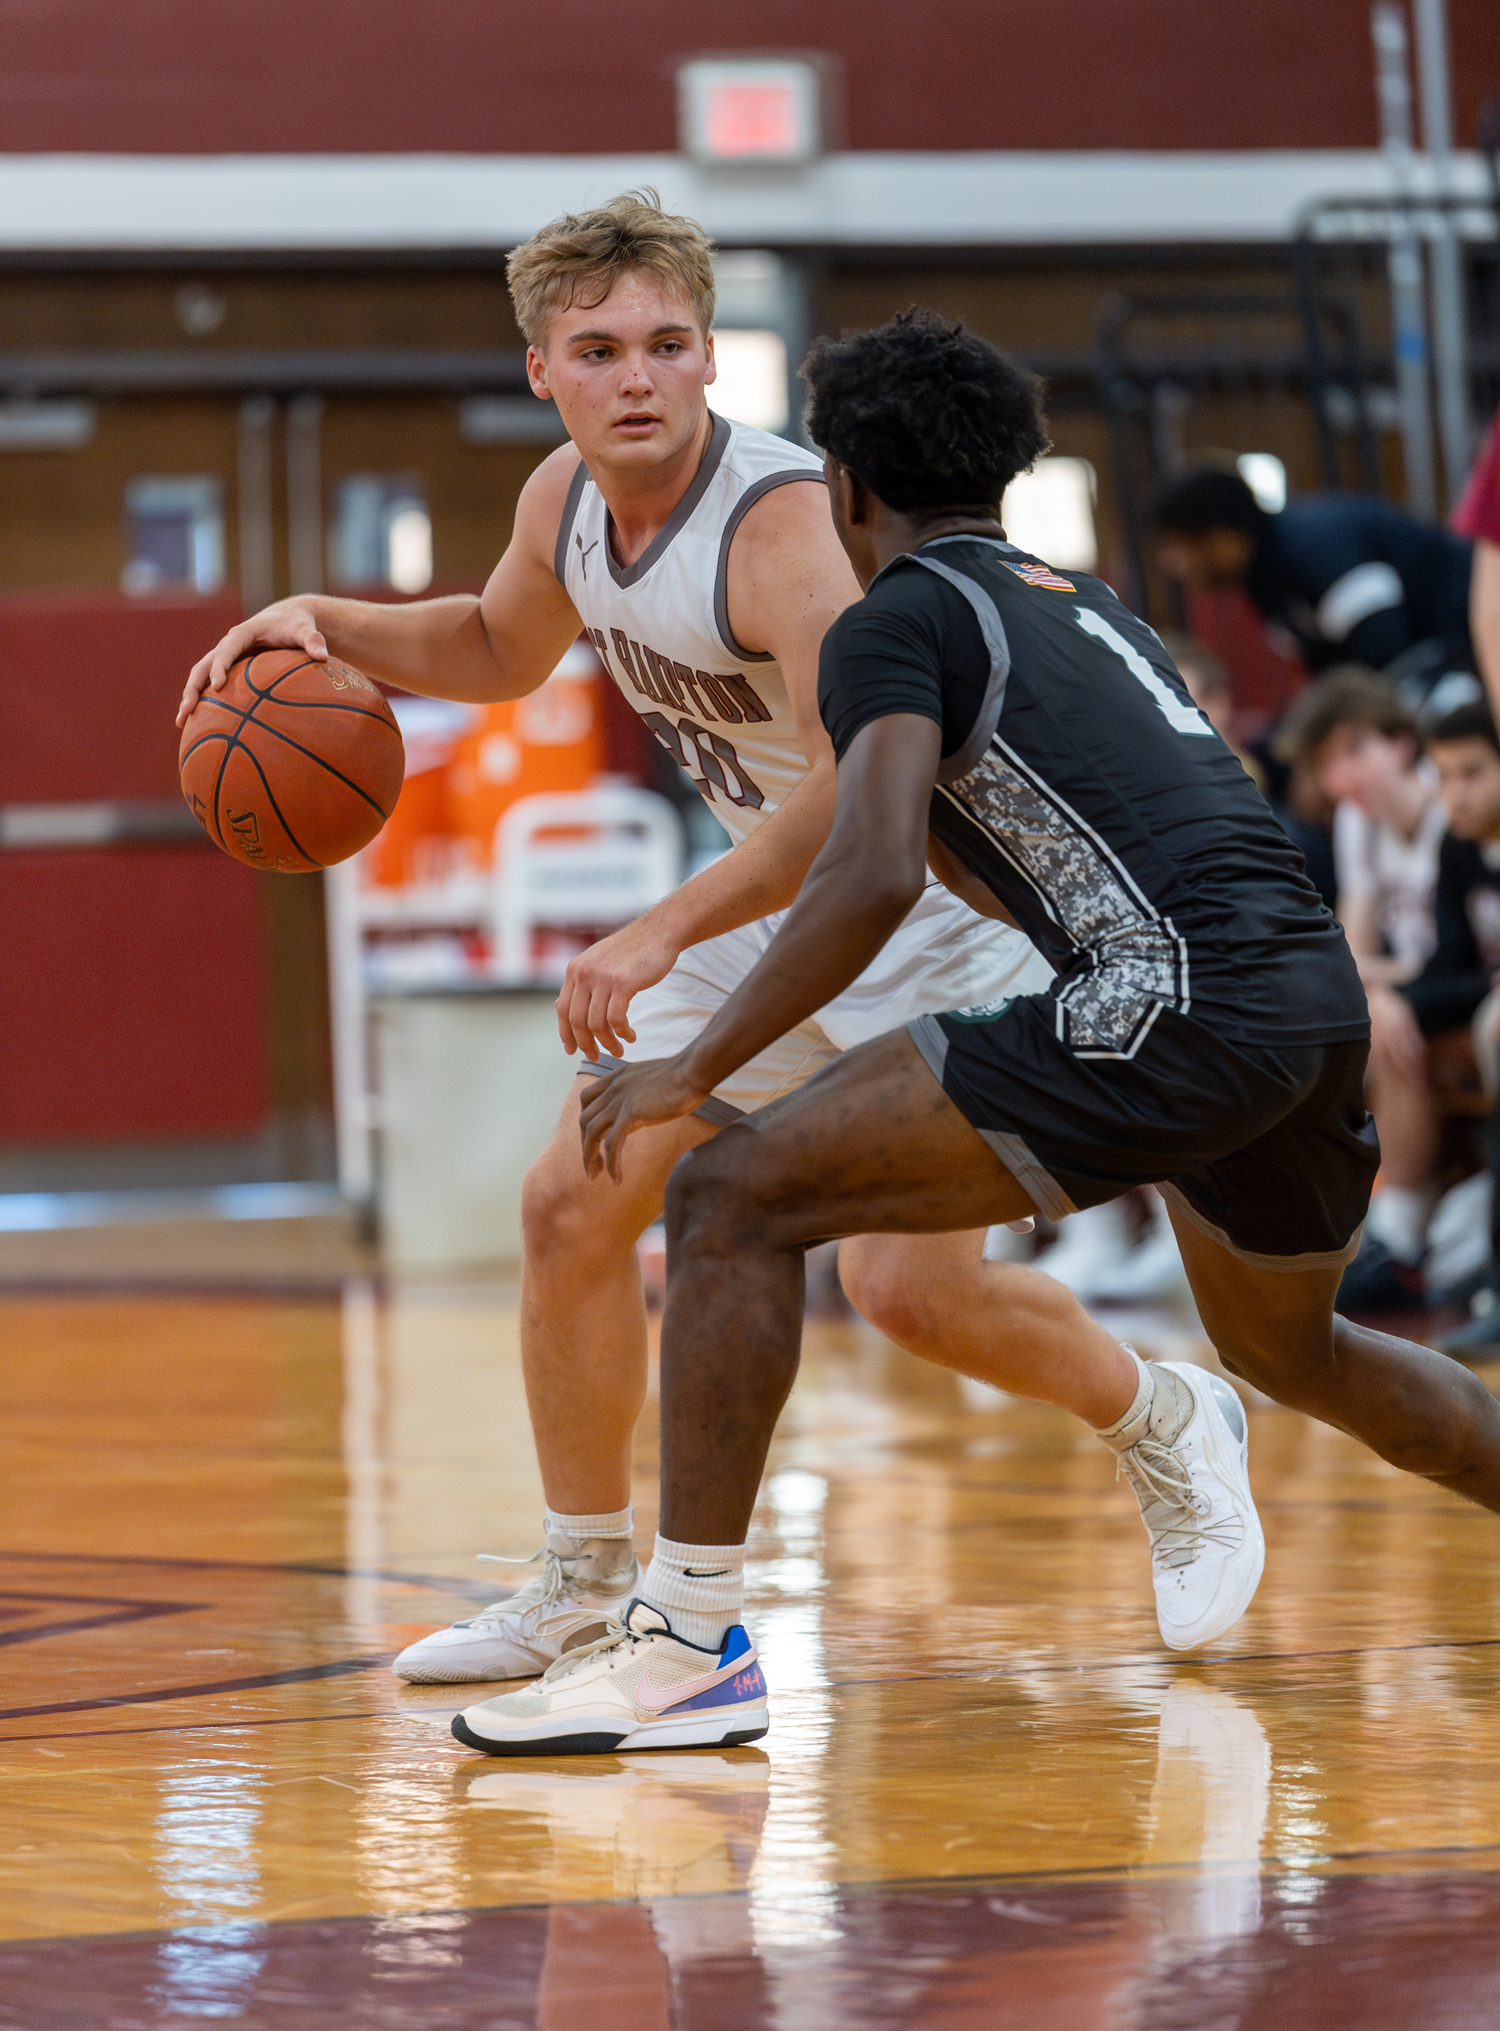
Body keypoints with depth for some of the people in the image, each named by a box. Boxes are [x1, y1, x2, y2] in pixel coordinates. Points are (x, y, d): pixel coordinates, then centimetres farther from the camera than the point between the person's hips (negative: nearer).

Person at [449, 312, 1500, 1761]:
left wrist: (694, 1071, -7)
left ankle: (692, 1639, -10)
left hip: (1174, 1008, -9)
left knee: (736, 1199, -6)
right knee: (1289, 1351, 35)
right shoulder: (1082, 602, 27)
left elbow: (874, 877, -13)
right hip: (1322, 993, 9)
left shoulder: (895, 620, 2)